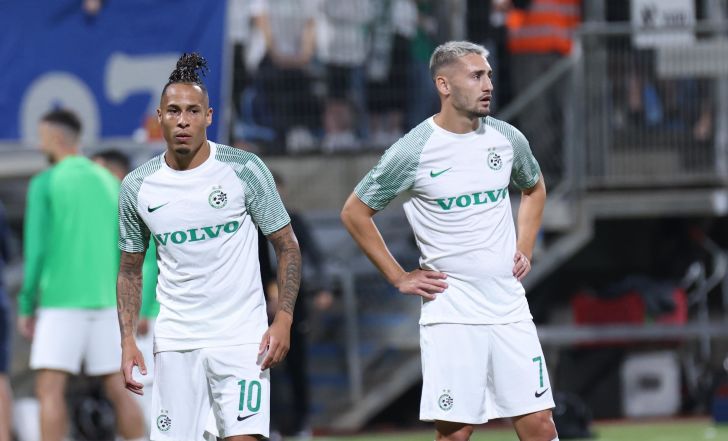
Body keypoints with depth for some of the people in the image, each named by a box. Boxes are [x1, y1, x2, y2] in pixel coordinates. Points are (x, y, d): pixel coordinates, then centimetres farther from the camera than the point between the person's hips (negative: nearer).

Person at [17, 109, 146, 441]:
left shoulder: (44, 184, -5)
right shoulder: (110, 184, 11)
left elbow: (36, 250, -11)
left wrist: (26, 307, -4)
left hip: (60, 303, -5)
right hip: (104, 301, 5)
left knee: (49, 390, -6)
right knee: (118, 391, 8)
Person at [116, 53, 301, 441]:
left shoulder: (244, 169, -4)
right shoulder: (137, 187, 4)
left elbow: (287, 247, 1)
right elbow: (130, 270, 14)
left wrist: (283, 320, -10)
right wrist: (127, 340, 2)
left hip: (241, 336, -3)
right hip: (175, 341, 3)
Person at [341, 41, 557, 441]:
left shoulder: (507, 139, 5)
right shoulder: (413, 152, -9)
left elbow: (534, 189, 27)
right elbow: (354, 212, 2)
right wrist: (398, 278, -1)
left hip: (510, 309, 4)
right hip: (450, 314, -4)